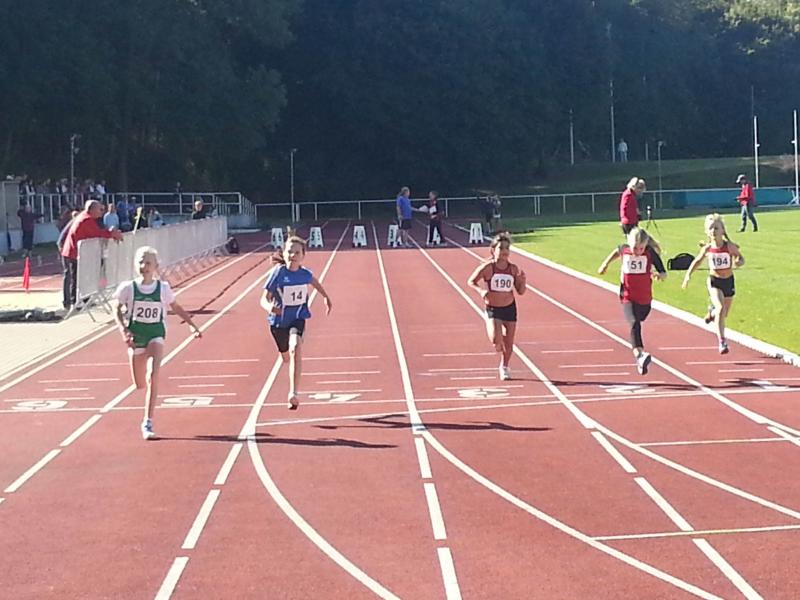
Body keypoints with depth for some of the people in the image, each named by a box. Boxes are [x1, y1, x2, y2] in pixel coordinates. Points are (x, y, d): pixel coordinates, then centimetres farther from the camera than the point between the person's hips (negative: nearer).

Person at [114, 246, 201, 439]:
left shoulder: (163, 288, -3)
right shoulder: (128, 288, -6)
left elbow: (176, 307, 11)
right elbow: (117, 311, 3)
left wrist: (192, 324, 6)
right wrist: (124, 331, -12)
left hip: (156, 335, -1)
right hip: (135, 337, 1)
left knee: (153, 376, -22)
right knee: (140, 384, 8)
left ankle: (148, 422, -18)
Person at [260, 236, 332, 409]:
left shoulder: (304, 273, -12)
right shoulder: (278, 273, -22)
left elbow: (314, 281, 15)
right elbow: (264, 299, -23)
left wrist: (326, 297, 20)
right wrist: (269, 307, -45)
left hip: (298, 318, 0)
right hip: (279, 321, 0)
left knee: (296, 348, -29)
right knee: (286, 357, 20)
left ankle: (293, 394, -30)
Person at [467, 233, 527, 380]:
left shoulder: (513, 269, -5)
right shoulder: (488, 267, -15)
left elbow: (520, 291, 3)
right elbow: (471, 281, -5)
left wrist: (523, 280, -17)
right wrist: (481, 290, -23)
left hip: (510, 308, 3)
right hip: (492, 309, -3)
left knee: (509, 344, 9)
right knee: (496, 340, -22)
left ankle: (504, 367, 37)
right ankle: (500, 346, 16)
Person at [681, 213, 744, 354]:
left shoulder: (730, 246, -14)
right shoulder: (707, 249, -9)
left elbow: (741, 259, -1)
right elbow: (697, 261, 8)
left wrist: (738, 262, -24)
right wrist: (688, 275, 1)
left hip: (728, 281, 1)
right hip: (714, 281, -1)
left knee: (724, 314, 16)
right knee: (720, 309, -23)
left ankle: (712, 312, 53)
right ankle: (722, 342, -21)